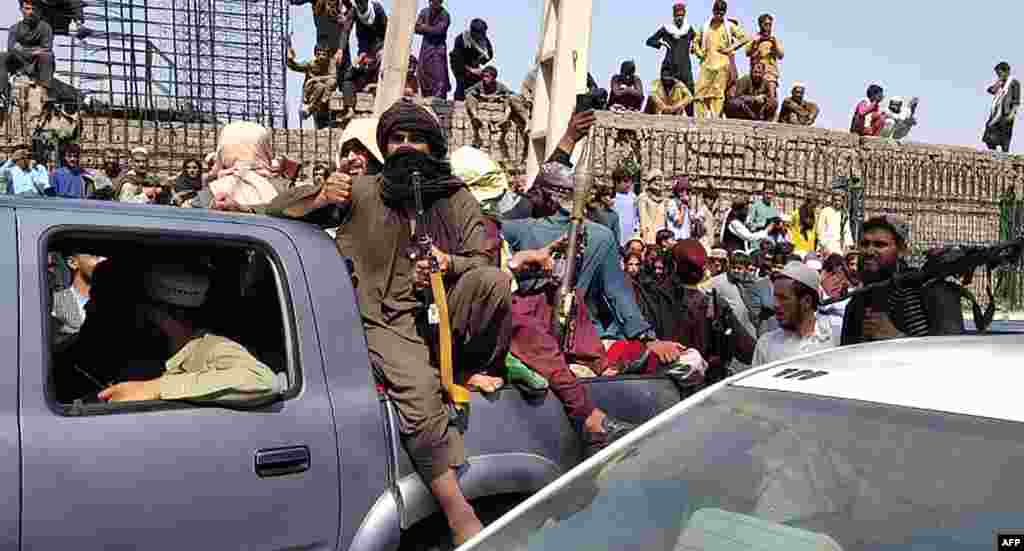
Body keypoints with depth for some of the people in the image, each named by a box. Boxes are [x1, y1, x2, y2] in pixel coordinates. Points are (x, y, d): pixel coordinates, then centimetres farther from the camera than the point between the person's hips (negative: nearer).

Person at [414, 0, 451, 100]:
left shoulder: (444, 15, -9)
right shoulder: (424, 12, 6)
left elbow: (438, 30, -19)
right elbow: (417, 28, 0)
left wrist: (425, 28, -6)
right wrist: (430, 29, -12)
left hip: (438, 48, -5)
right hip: (425, 47, 5)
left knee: (439, 76, -13)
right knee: (424, 75, 3)